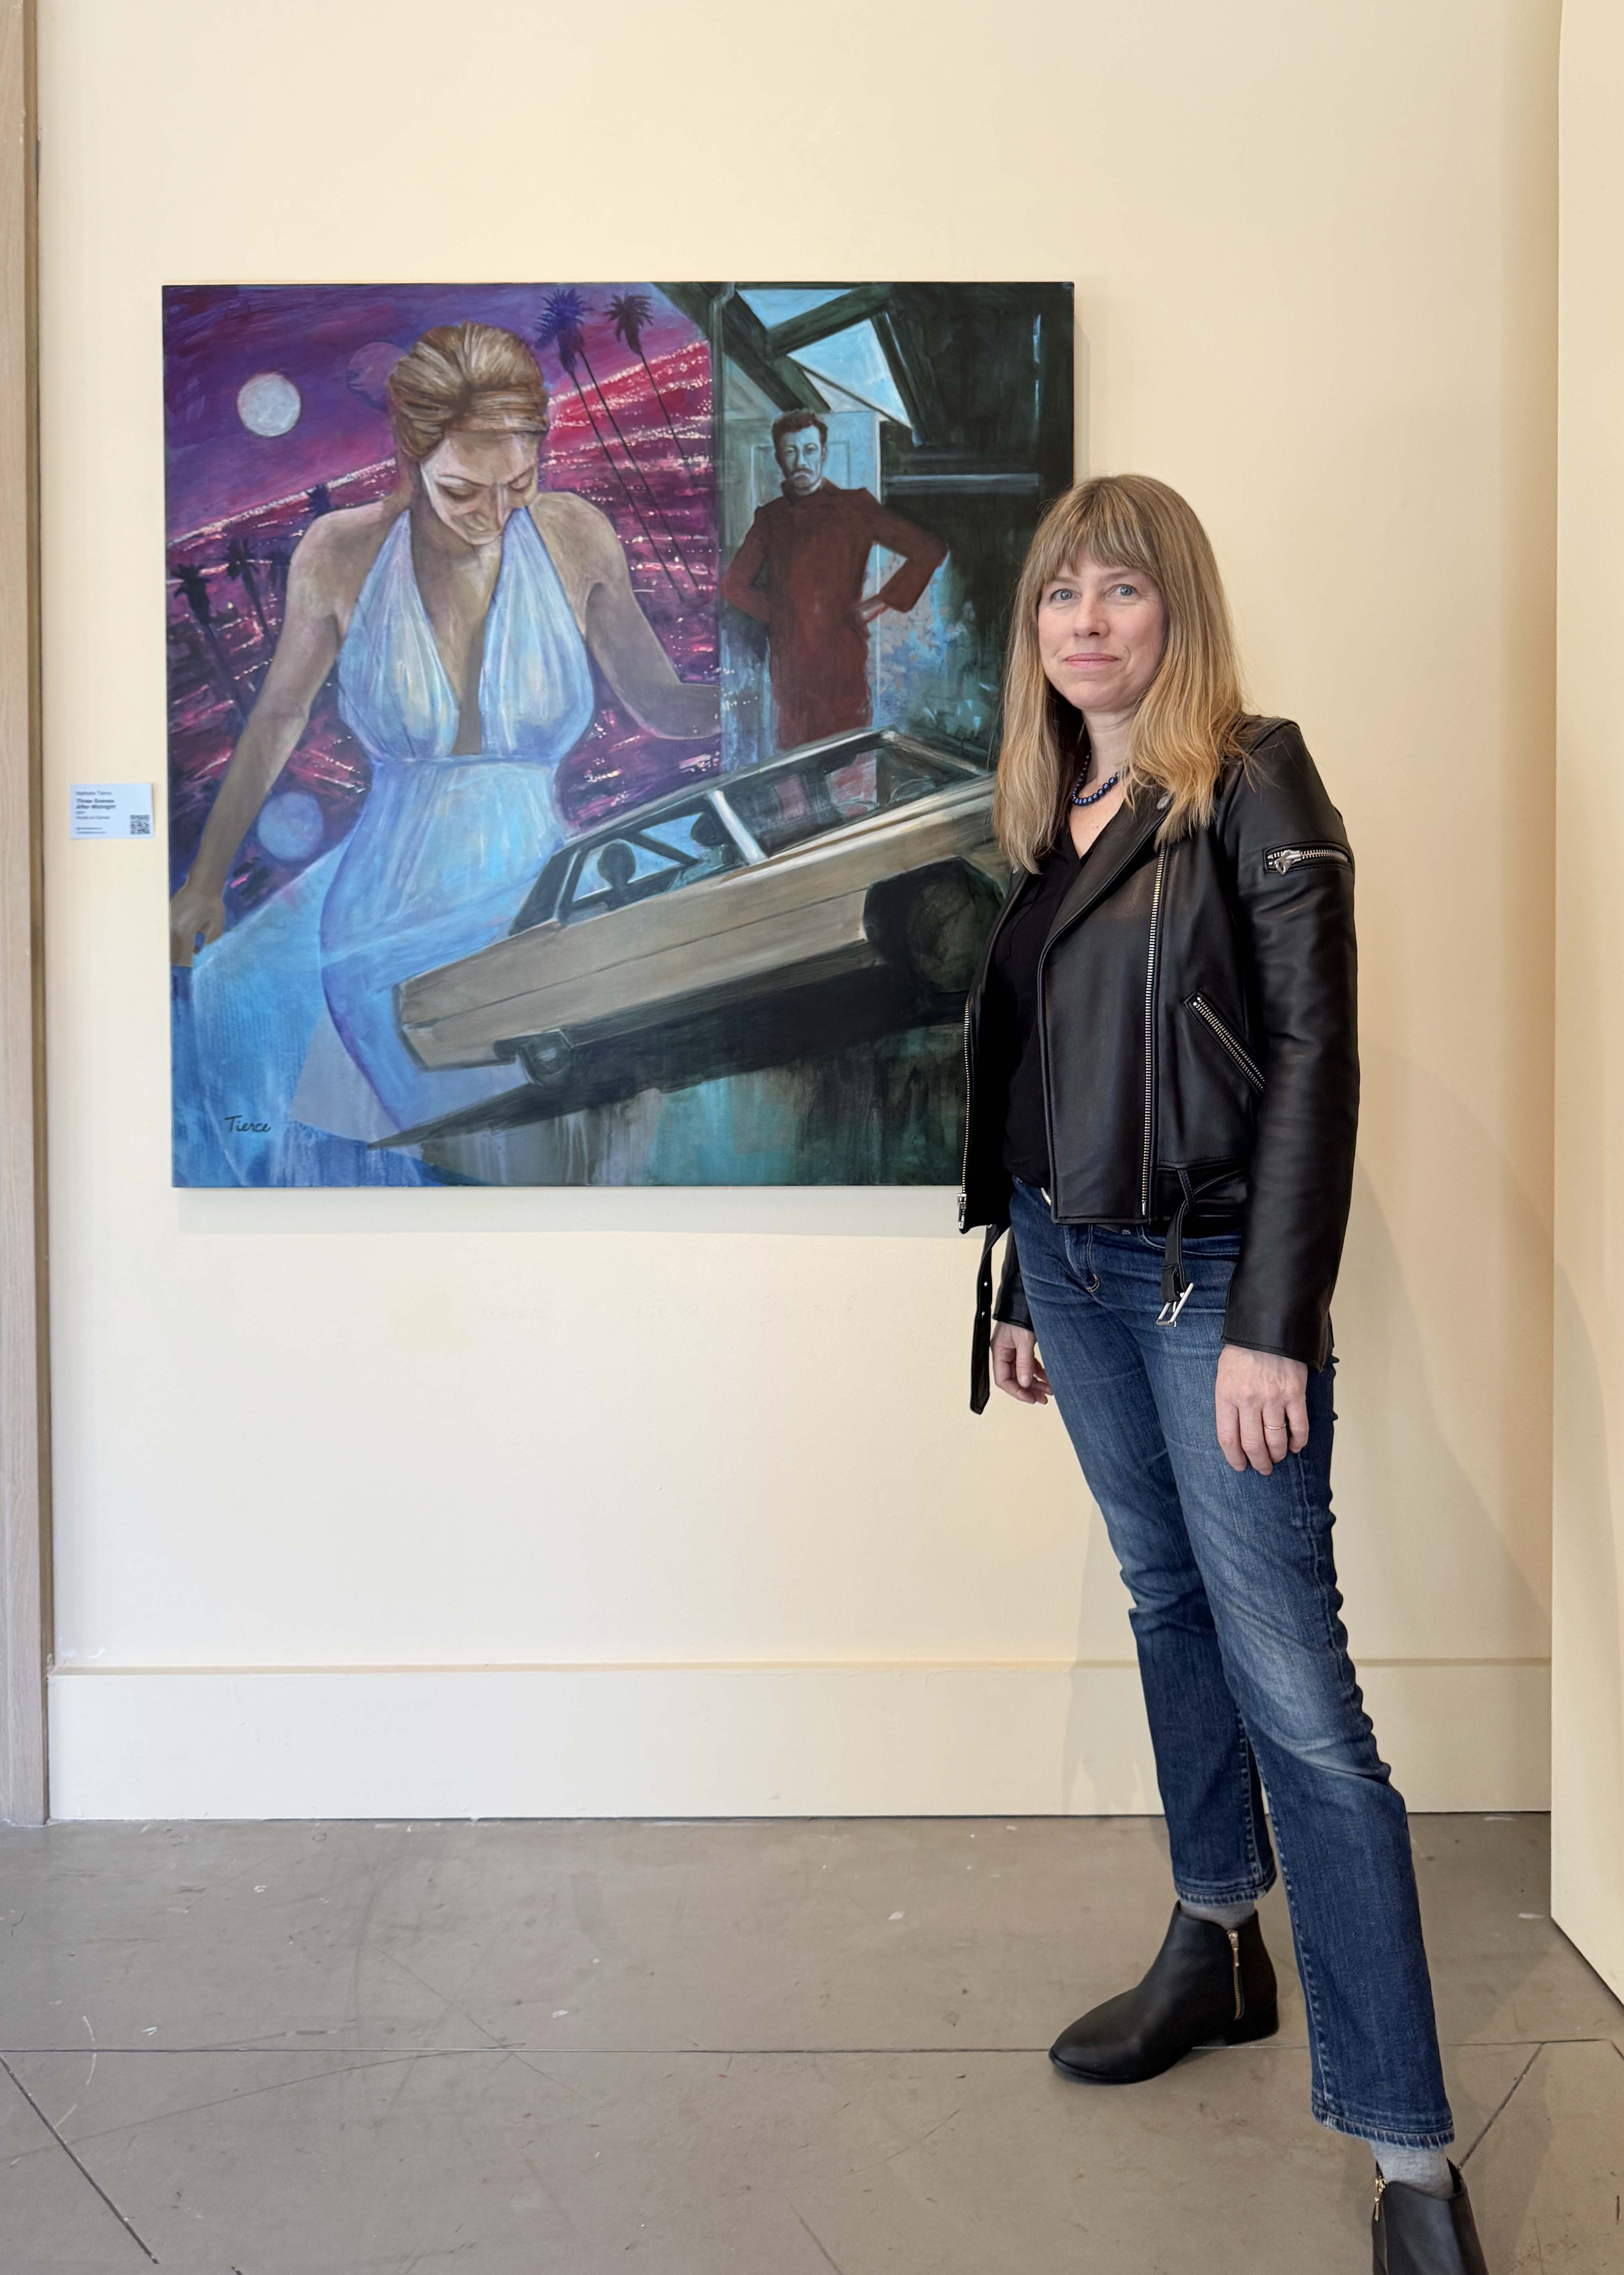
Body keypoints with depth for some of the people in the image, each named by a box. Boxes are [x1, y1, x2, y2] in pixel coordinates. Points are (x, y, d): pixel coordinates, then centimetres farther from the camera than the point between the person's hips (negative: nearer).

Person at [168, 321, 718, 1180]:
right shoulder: (342, 555, -4)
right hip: (384, 906, 2)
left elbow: (658, 703, 6)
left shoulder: (575, 539, -3)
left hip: (535, 899, -1)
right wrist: (205, 882, 15)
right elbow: (277, 718, 10)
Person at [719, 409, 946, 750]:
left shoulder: (855, 507, 1)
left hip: (842, 658, -3)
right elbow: (734, 584, 24)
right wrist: (774, 613, 10)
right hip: (788, 664, 3)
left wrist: (879, 603, -2)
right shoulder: (769, 518, 12)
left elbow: (929, 551, -2)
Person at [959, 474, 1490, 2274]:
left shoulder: (1254, 788, -7)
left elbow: (1313, 1060, -13)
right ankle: (1214, 1951, 35)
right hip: (1071, 1266, 7)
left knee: (1295, 1687, -8)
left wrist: (1272, 1323, -18)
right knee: (1166, 1601, 17)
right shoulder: (1044, 816, 12)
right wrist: (1015, 1285, 15)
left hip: (1209, 1277, -7)